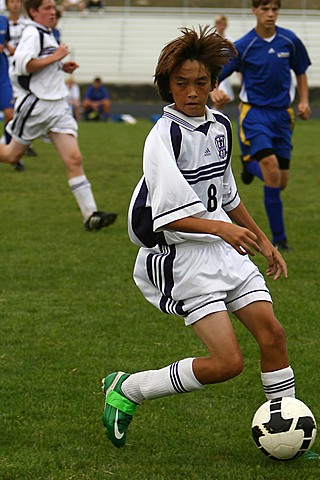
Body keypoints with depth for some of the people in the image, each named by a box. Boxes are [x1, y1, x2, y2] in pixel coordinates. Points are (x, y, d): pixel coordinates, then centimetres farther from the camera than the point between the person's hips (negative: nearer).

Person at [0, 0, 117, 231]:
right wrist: (55, 57, -21)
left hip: (58, 106, 7)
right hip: (36, 106, -7)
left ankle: (91, 214, -14)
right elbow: (23, 65, -26)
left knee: (74, 159, -6)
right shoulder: (32, 33, -13)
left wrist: (62, 67, 14)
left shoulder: (47, 34, 16)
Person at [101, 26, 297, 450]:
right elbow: (169, 217, -23)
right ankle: (127, 390, 5)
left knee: (272, 332, -3)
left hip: (225, 247, 7)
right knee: (227, 361, -13)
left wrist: (263, 240, 27)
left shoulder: (220, 126, 9)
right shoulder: (164, 136, -15)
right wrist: (220, 227, -36)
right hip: (182, 256, -7)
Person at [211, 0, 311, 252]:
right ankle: (279, 237, -18)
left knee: (281, 181, 2)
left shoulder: (290, 41, 0)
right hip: (254, 111, -4)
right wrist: (215, 93, -31)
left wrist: (304, 101, 2)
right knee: (271, 164, -26)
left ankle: (250, 164, 39)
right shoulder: (243, 46, -9)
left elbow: (301, 72, 17)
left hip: (282, 115, 4)